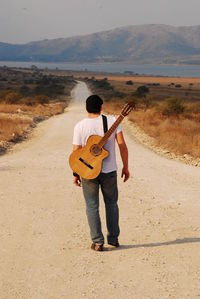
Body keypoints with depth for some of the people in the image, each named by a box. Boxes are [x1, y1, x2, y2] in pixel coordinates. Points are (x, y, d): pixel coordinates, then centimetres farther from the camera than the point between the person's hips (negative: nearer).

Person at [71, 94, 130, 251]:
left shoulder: (80, 126, -7)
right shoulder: (112, 121, -6)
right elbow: (122, 144, -8)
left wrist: (76, 174, 4)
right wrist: (125, 167, 1)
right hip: (109, 171, 1)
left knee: (92, 206, 8)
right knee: (111, 204, 18)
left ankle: (97, 242, 7)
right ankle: (113, 238, 24)